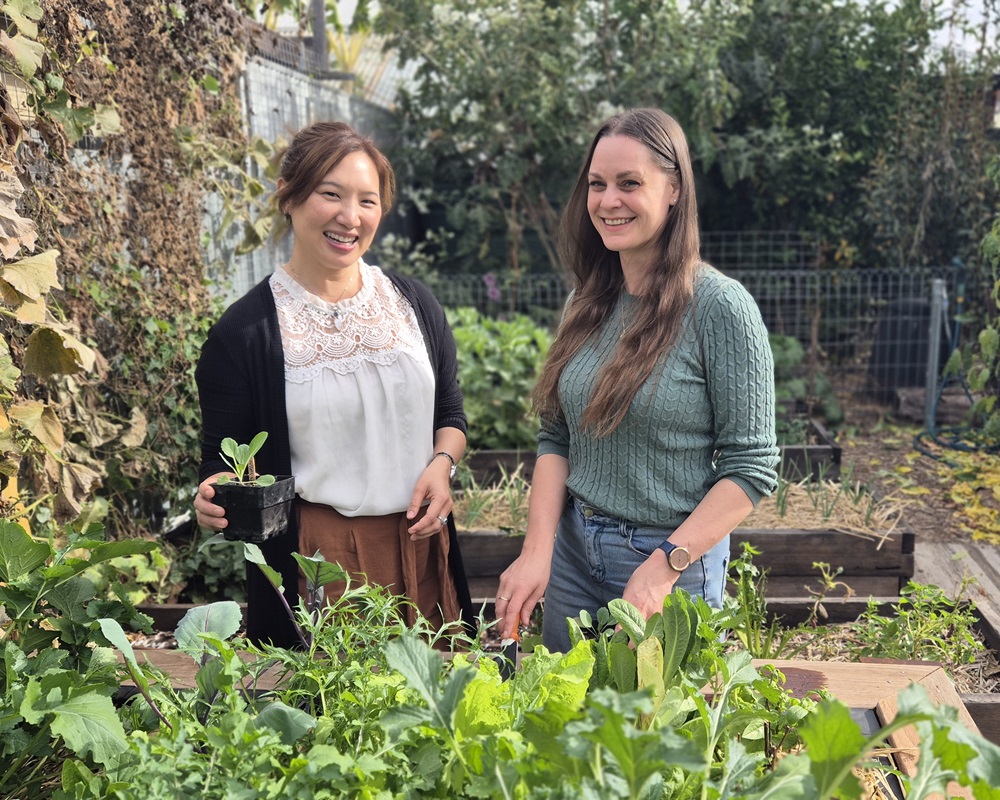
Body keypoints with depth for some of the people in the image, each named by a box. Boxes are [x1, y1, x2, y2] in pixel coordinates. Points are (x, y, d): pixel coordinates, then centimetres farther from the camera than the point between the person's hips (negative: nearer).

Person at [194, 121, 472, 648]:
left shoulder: (413, 304, 5)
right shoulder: (246, 329, -6)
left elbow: (450, 414, 15)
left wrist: (441, 464, -4)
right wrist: (214, 499, -22)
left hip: (420, 546, 4)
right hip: (311, 559, -3)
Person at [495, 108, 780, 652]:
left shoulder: (720, 307, -15)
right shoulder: (587, 303, 3)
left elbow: (753, 468, -15)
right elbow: (555, 439, 5)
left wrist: (664, 567, -21)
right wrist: (537, 550, -8)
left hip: (675, 561, -5)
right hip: (572, 555, 6)